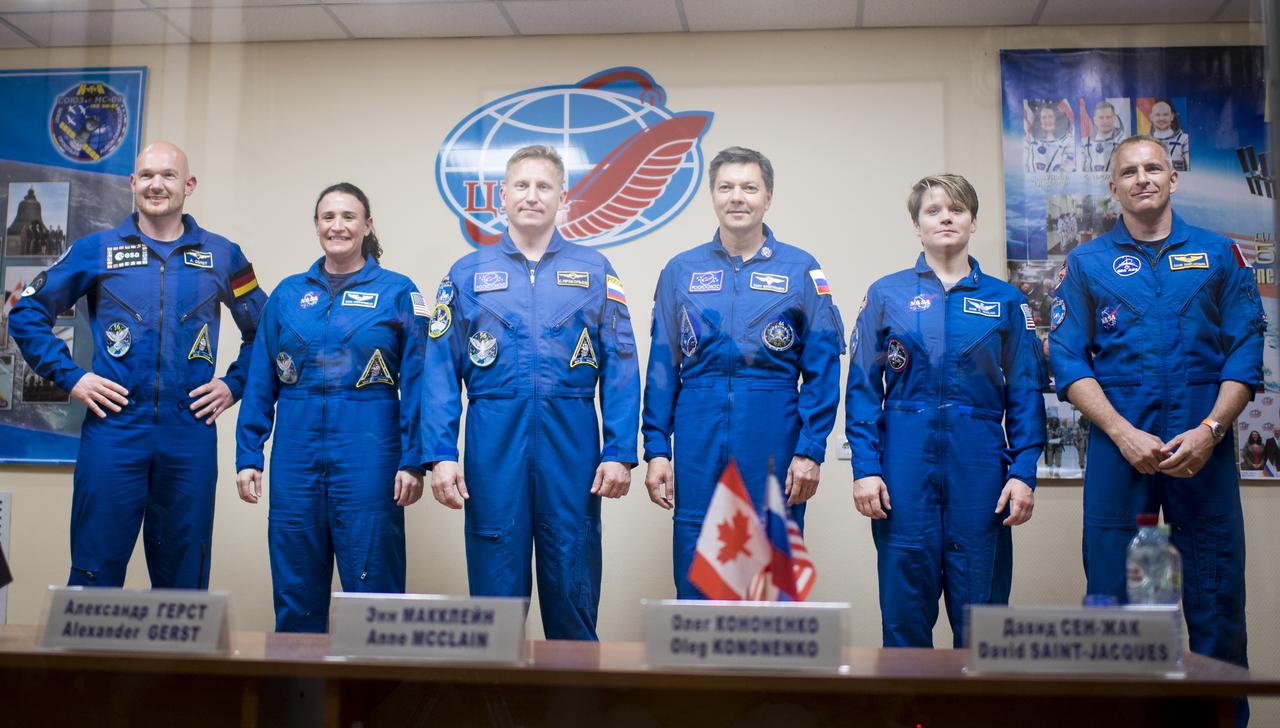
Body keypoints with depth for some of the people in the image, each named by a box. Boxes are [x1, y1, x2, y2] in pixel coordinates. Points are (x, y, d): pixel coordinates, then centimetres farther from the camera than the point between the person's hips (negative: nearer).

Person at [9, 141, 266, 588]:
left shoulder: (222, 256, 8)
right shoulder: (95, 250, 5)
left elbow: (263, 330, 17)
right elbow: (27, 313, 10)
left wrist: (233, 384, 5)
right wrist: (69, 377, 0)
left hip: (191, 436, 1)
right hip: (113, 430, -1)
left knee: (184, 576, 8)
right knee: (96, 572, 3)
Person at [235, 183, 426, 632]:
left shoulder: (397, 293, 1)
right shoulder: (288, 294, 10)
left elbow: (416, 383, -3)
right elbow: (260, 382, 11)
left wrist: (412, 462, -9)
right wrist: (247, 456, 5)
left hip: (367, 455, -3)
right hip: (296, 455, 3)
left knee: (372, 584, 1)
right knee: (294, 590, 11)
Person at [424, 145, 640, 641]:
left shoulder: (594, 271, 8)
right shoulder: (468, 274, 9)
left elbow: (621, 369, 2)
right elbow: (441, 371, 4)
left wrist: (619, 453, -7)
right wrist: (441, 455, -6)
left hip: (572, 445, 0)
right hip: (494, 445, 0)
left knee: (573, 586, 6)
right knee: (495, 585, 7)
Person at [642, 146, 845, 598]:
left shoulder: (801, 270, 5)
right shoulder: (681, 271, 10)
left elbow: (822, 370, 1)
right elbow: (661, 368, 8)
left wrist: (810, 450, -6)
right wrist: (656, 449, 1)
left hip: (773, 447, -1)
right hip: (699, 449, 1)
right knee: (695, 583, 6)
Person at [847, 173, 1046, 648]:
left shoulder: (1006, 300, 10)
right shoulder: (886, 295, 7)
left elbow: (1025, 393, 8)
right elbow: (863, 388, 3)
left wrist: (1024, 472, -2)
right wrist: (865, 467, -6)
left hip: (980, 461, 1)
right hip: (905, 460, -1)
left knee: (981, 601, 5)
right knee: (904, 599, 3)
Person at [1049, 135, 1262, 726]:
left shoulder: (1219, 255, 10)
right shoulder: (1087, 263, 9)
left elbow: (1245, 352, 4)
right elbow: (1068, 360, 1)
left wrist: (1208, 431, -10)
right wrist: (1124, 433, -11)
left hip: (1203, 449, 1)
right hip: (1119, 448, 0)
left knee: (1217, 598, 3)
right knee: (1112, 596, 2)